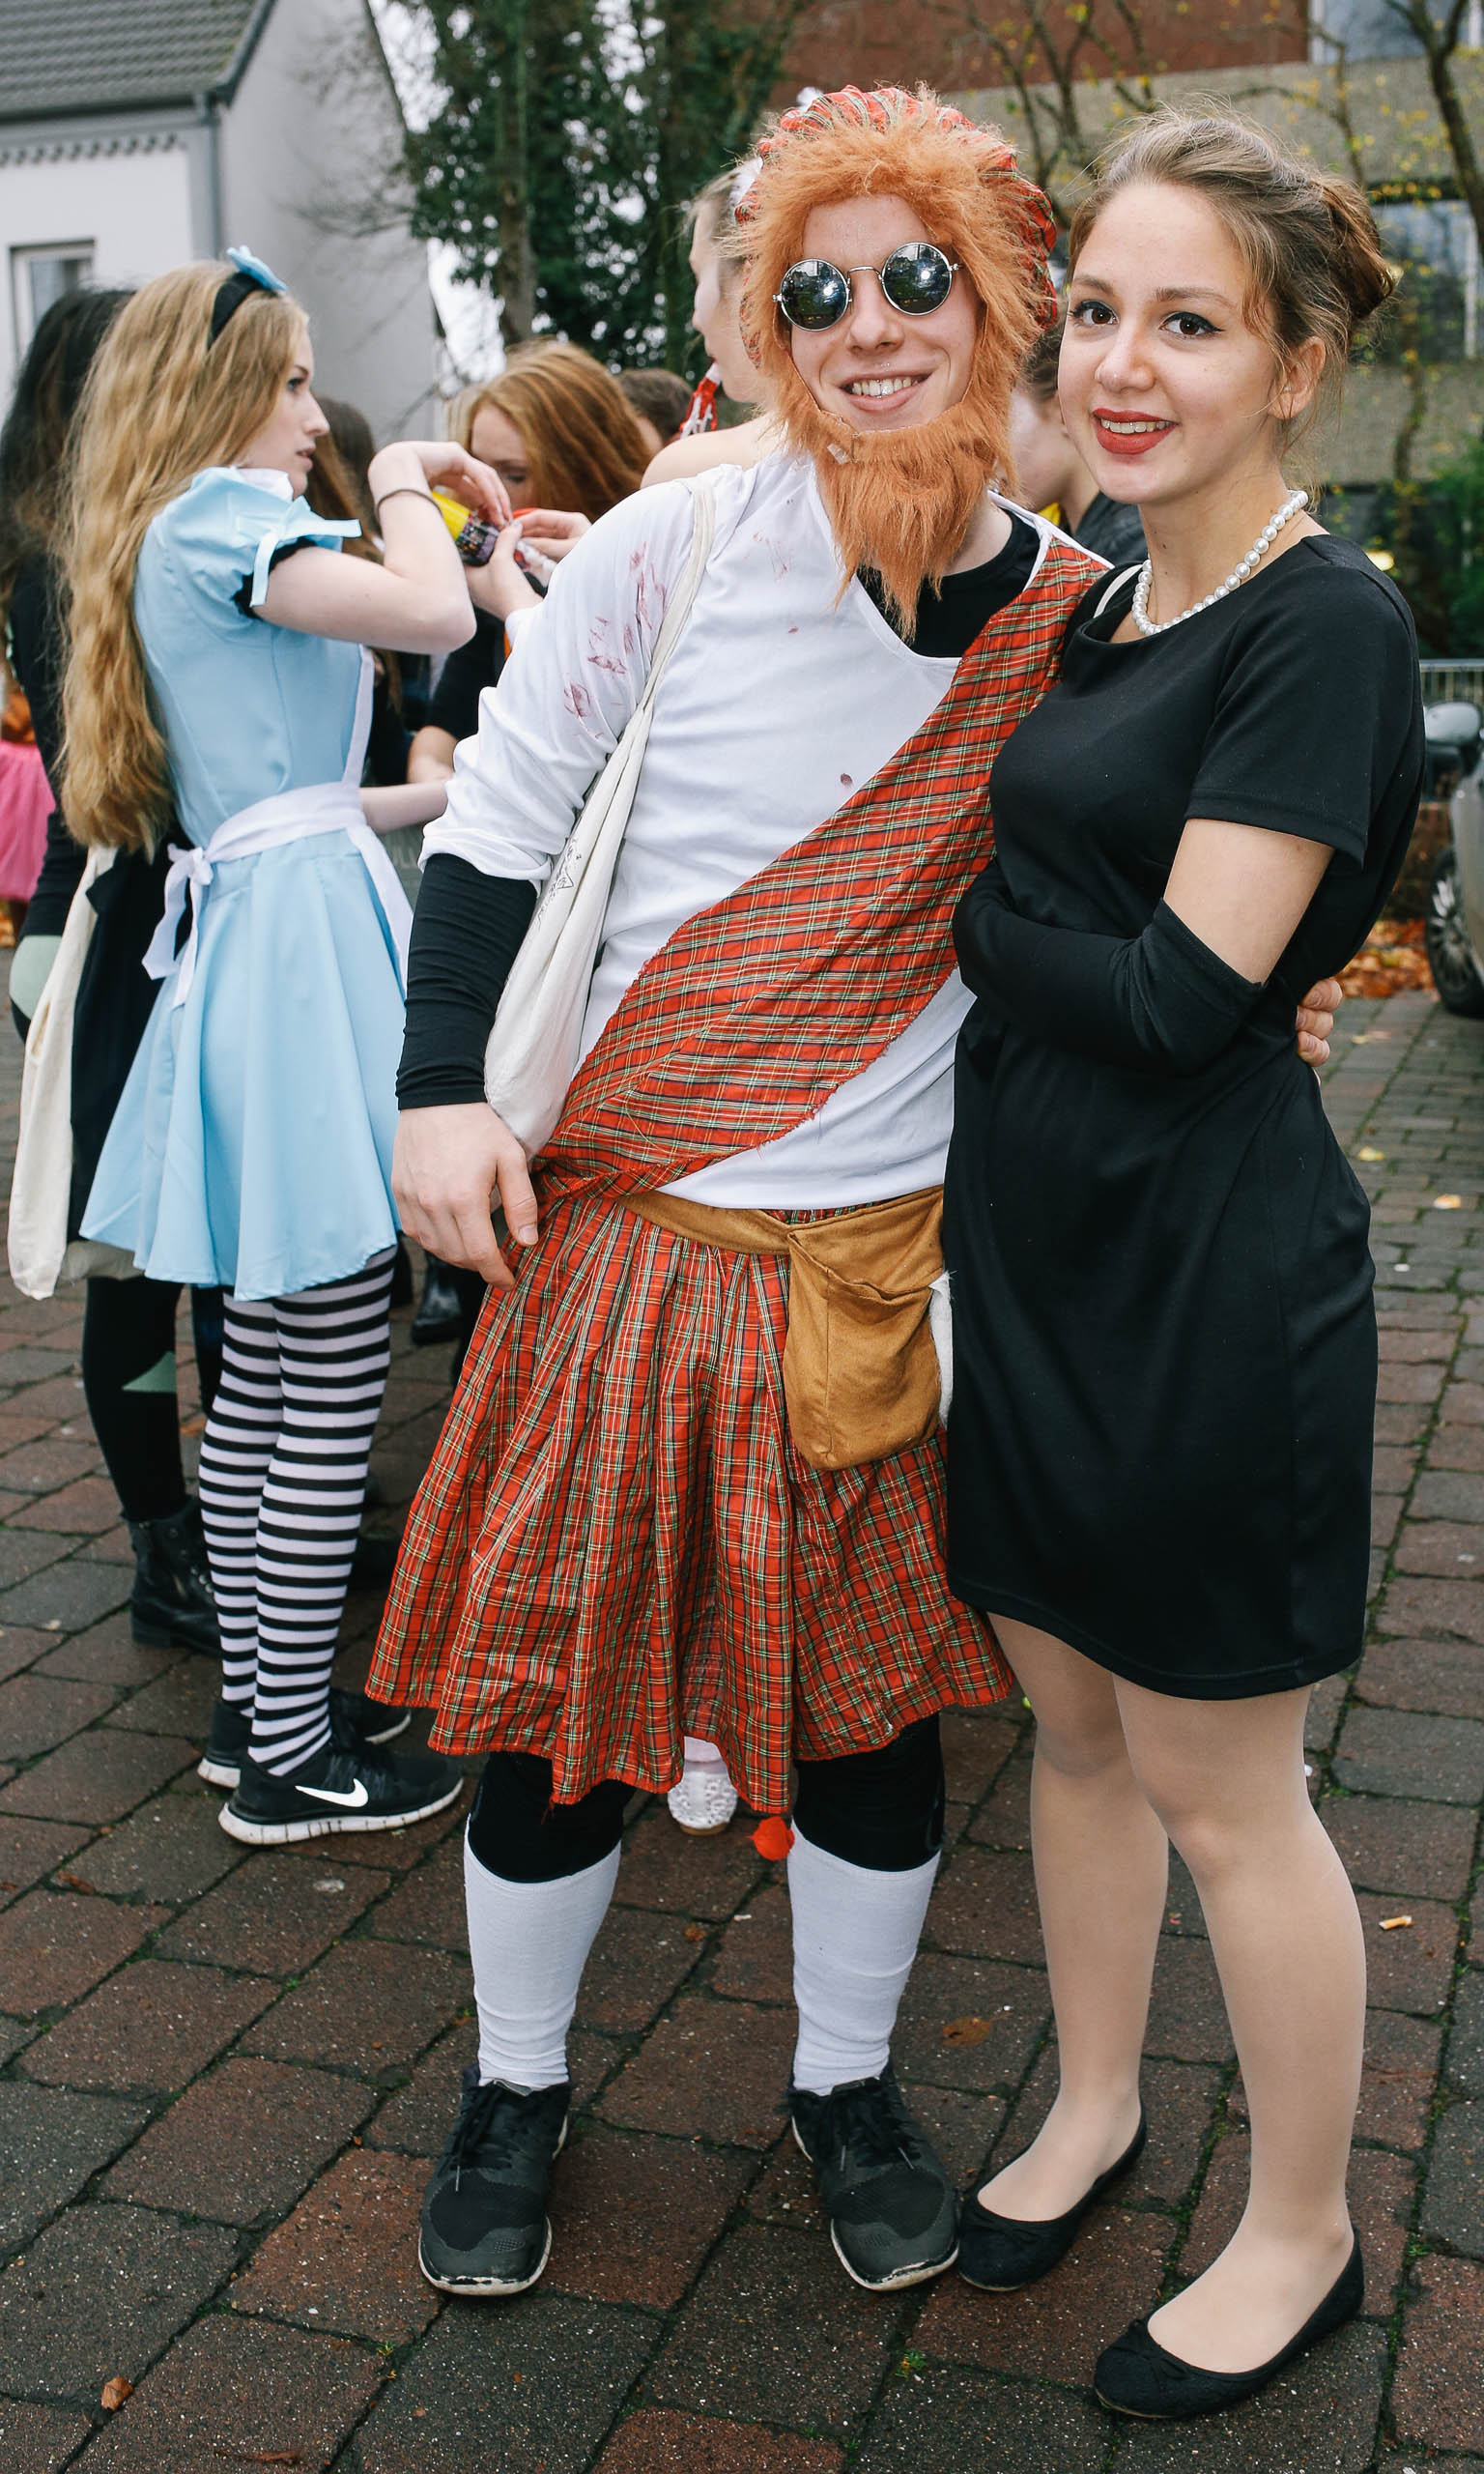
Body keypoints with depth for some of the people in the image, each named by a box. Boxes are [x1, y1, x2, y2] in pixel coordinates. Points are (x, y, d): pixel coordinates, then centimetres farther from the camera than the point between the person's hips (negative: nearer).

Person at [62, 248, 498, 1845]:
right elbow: (434, 612, -24)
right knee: (332, 1384, -4)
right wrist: (402, 484, -4)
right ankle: (294, 1756, 6)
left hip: (251, 938, 10)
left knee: (261, 1373, 15)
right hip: (300, 950, -10)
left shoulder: (175, 537, 21)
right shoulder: (224, 514, -8)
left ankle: (256, 1702, 26)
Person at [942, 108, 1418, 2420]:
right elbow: (1015, 867, 18)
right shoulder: (1097, 603, 11)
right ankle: (1093, 2107, 40)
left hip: (1209, 1271, -8)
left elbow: (1179, 994, -20)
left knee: (1220, 1787, 7)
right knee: (1074, 1717, 19)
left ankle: (1303, 2235, 28)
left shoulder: (1323, 622, -15)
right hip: (1036, 1245, 8)